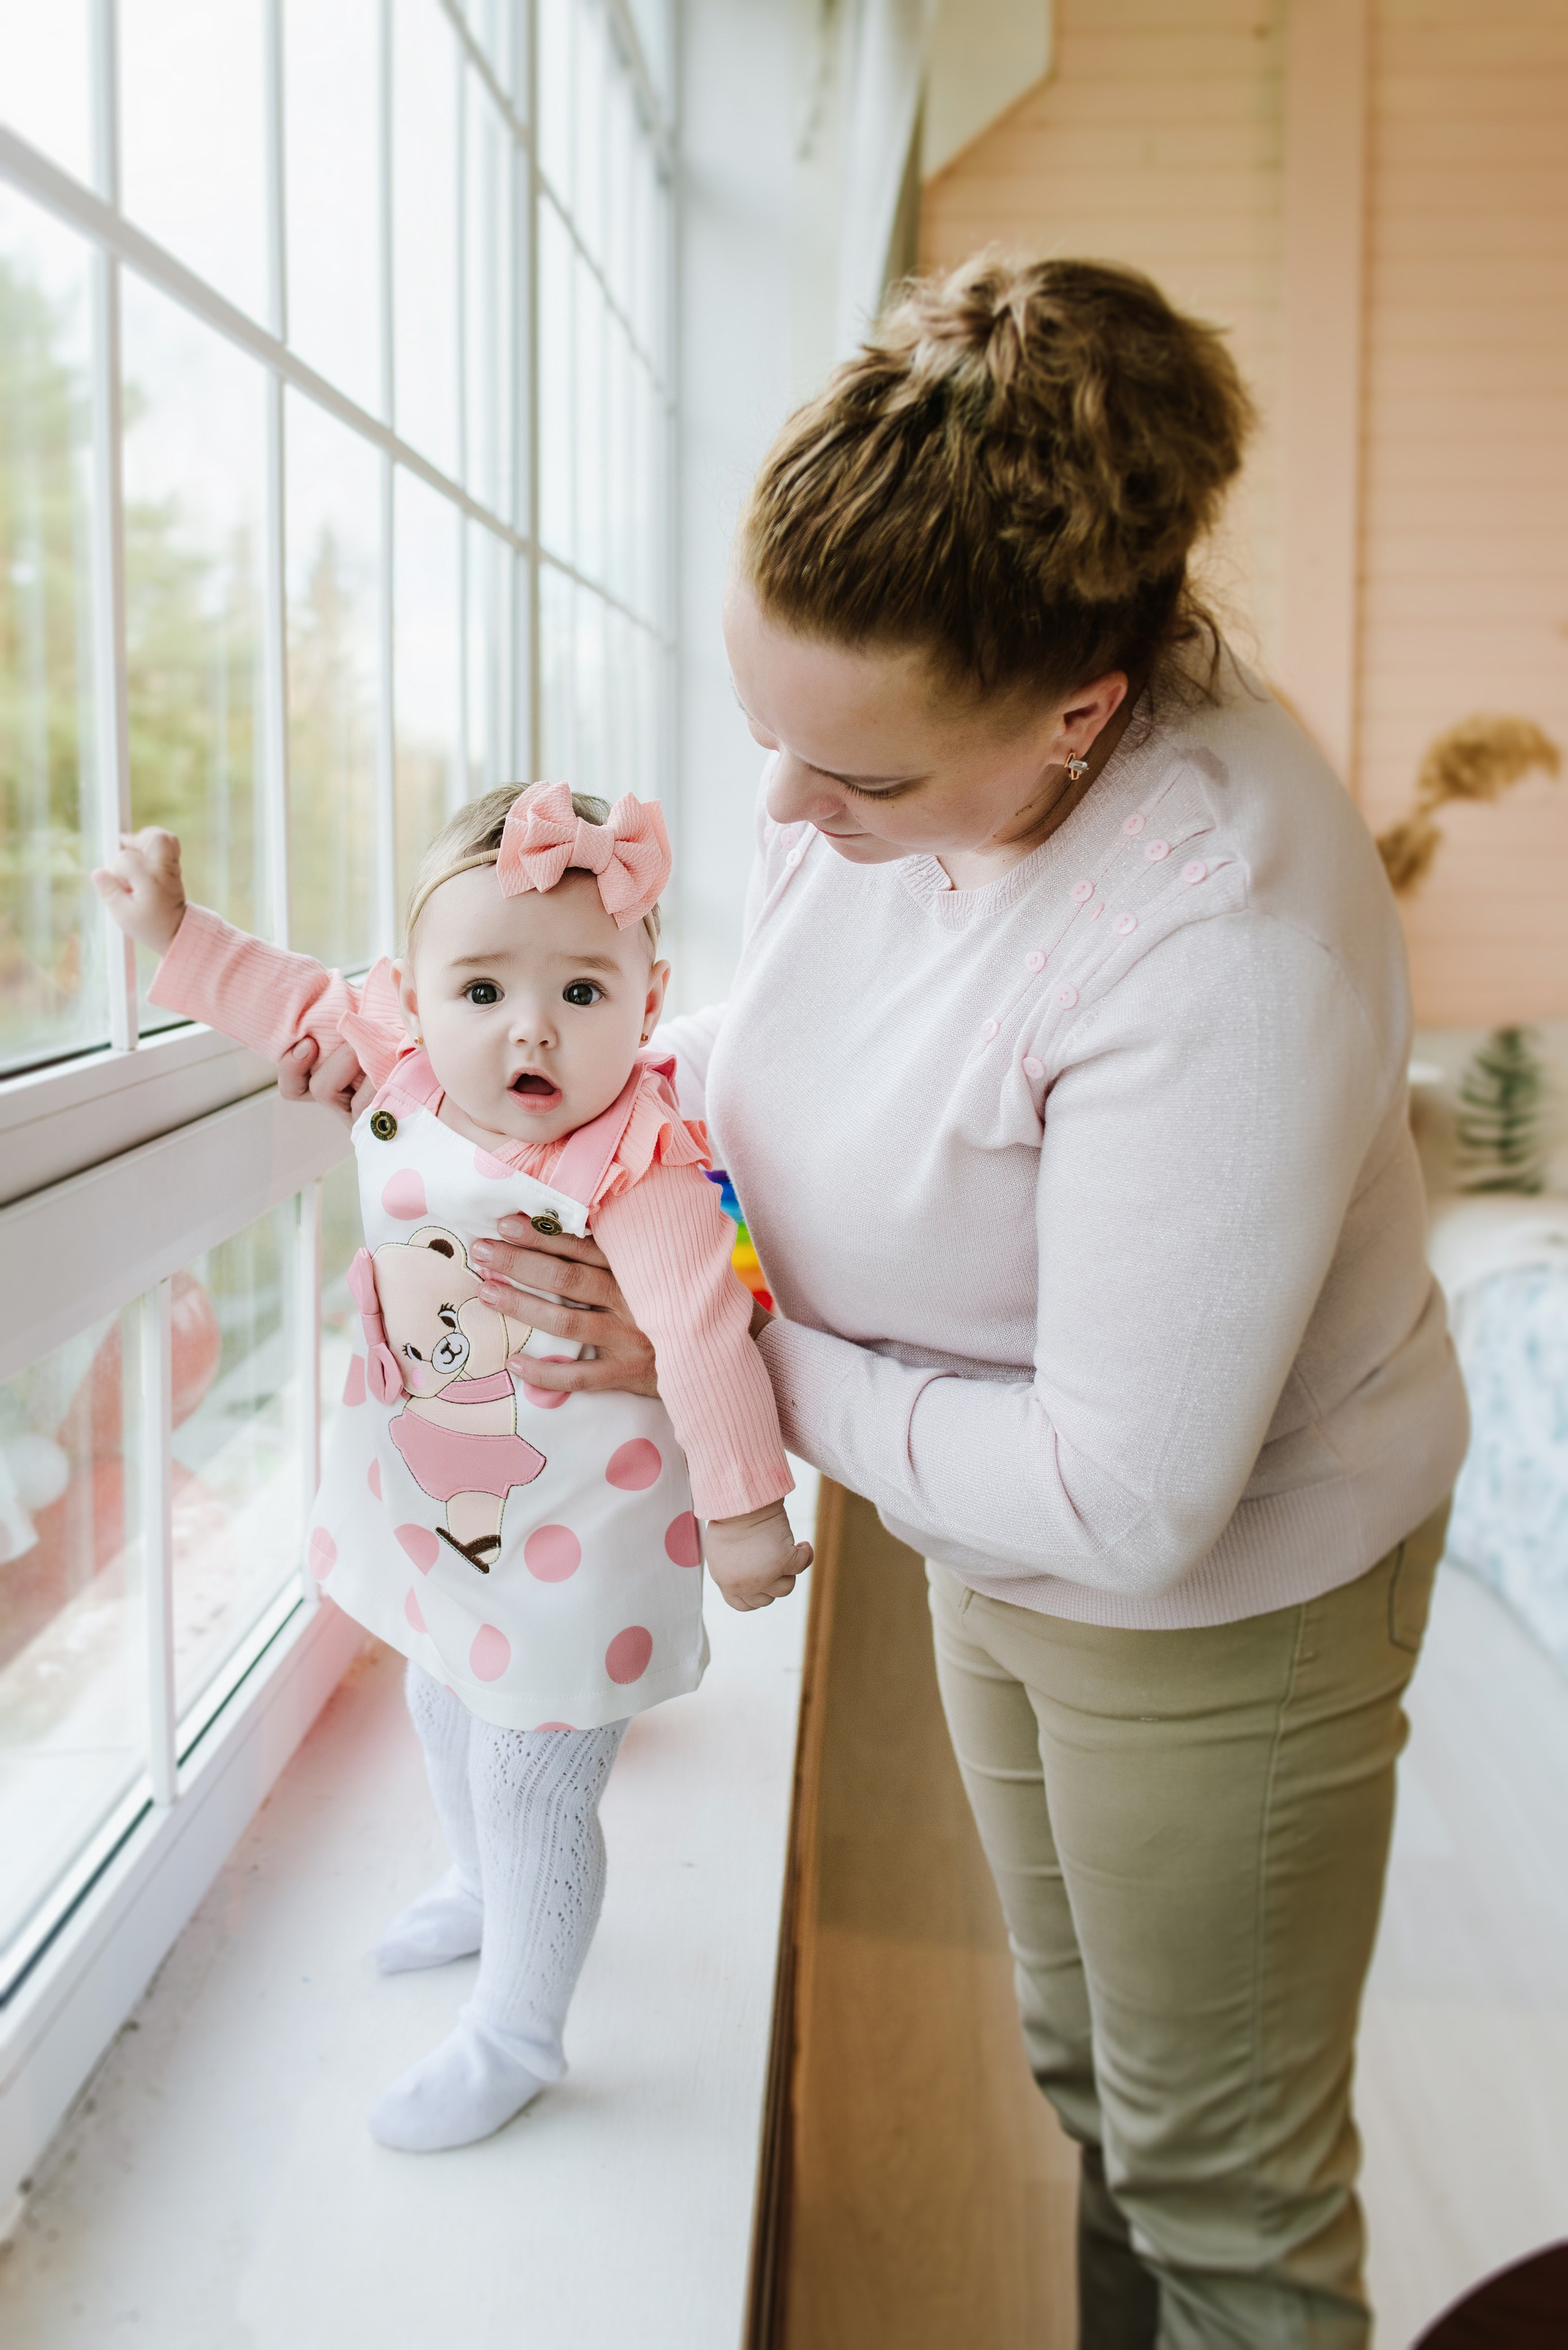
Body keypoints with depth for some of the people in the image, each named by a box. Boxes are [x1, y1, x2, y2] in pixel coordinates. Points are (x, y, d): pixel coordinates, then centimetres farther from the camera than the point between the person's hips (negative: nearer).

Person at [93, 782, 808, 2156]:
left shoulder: (639, 1173, -32)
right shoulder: (410, 1070, -11)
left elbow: (703, 1332, -32)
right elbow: (303, 1004, 7)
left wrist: (743, 1508, -30)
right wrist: (175, 934, 6)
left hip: (570, 1550, -8)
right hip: (436, 1518, 8)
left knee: (533, 1787, 8)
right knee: (446, 1719, 30)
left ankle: (514, 2036, 33)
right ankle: (486, 1891, 61)